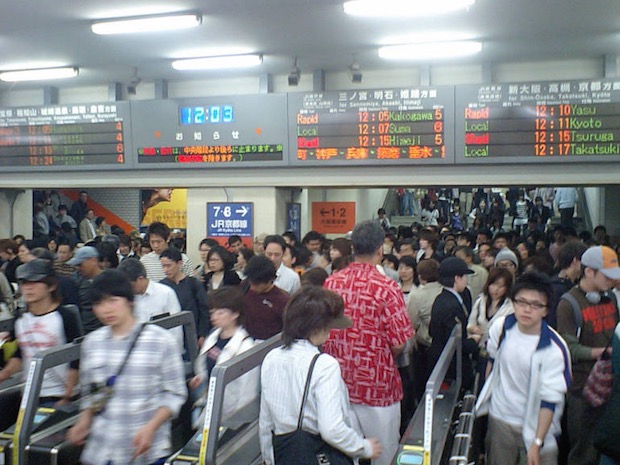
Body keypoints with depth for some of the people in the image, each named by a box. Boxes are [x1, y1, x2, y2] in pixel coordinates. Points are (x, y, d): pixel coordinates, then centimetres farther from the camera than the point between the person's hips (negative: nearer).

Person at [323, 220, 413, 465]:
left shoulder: (330, 283, -4)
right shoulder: (386, 288, -17)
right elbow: (399, 344, -14)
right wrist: (384, 356, 7)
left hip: (338, 384, 5)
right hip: (377, 387, -4)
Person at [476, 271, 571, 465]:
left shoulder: (555, 349, -22)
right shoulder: (501, 327, -9)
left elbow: (550, 400, -18)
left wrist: (537, 443, -20)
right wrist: (486, 393, 17)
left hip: (534, 424, -4)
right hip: (498, 418, 4)